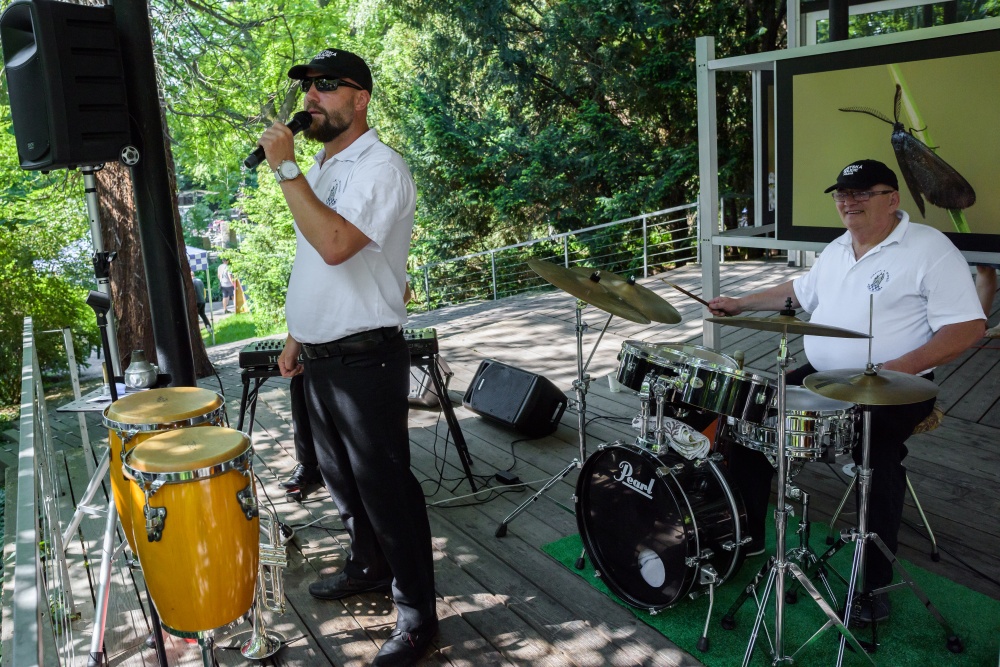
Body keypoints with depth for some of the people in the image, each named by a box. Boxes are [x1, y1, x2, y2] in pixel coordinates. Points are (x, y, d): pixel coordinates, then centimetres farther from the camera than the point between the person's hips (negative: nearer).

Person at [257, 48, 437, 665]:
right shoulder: (320, 171, 15)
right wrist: (298, 334, 20)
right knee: (341, 475, 21)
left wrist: (286, 169, -23)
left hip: (366, 358, -9)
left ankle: (418, 614, 13)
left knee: (384, 485, -2)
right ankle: (369, 568, 42)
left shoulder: (380, 168, -14)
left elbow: (336, 245, -30)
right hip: (320, 355, 9)